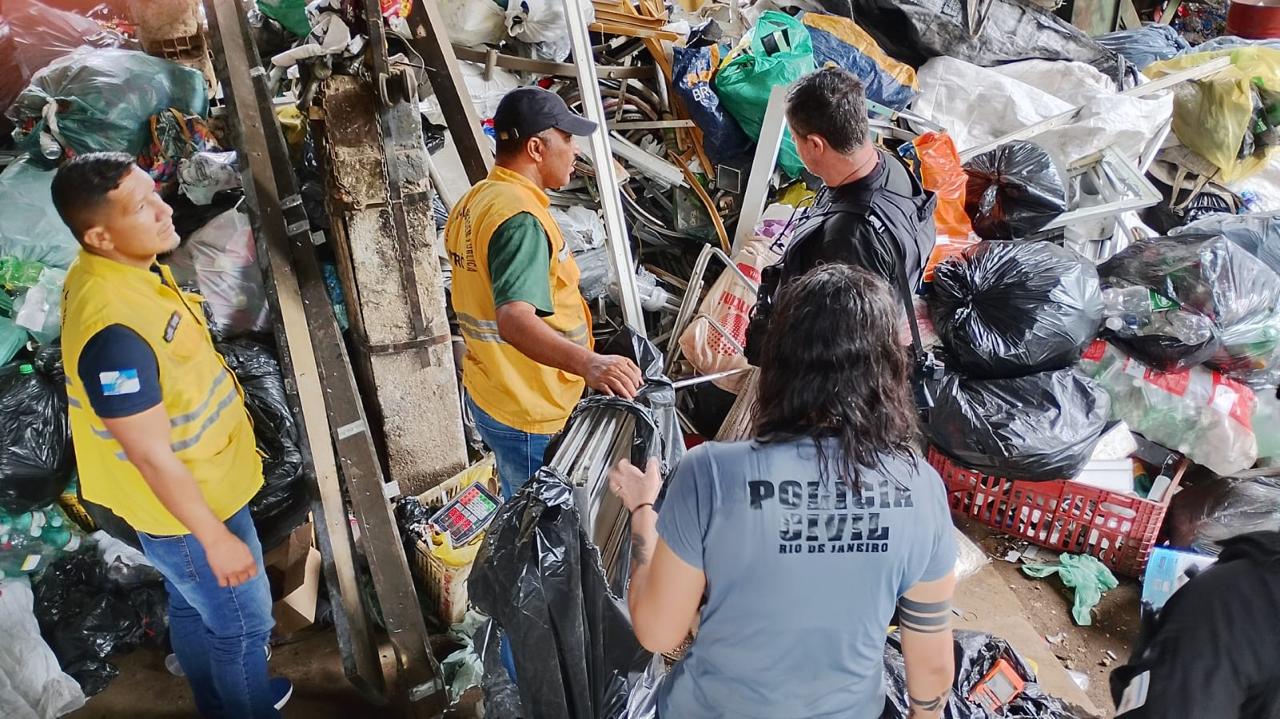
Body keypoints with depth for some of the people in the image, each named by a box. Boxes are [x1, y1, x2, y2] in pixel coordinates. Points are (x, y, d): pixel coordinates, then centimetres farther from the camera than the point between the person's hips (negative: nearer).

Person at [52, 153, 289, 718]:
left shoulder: (123, 269, -6)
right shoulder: (114, 330, -36)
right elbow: (151, 455, -28)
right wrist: (216, 538, -18)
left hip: (195, 485, 9)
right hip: (185, 506, -9)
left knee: (192, 608, 28)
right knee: (242, 625, 13)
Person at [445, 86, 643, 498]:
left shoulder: (474, 202, 9)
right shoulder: (521, 219, -24)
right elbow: (515, 321, -38)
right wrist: (587, 364, -53)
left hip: (488, 392, 10)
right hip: (530, 416, -10)